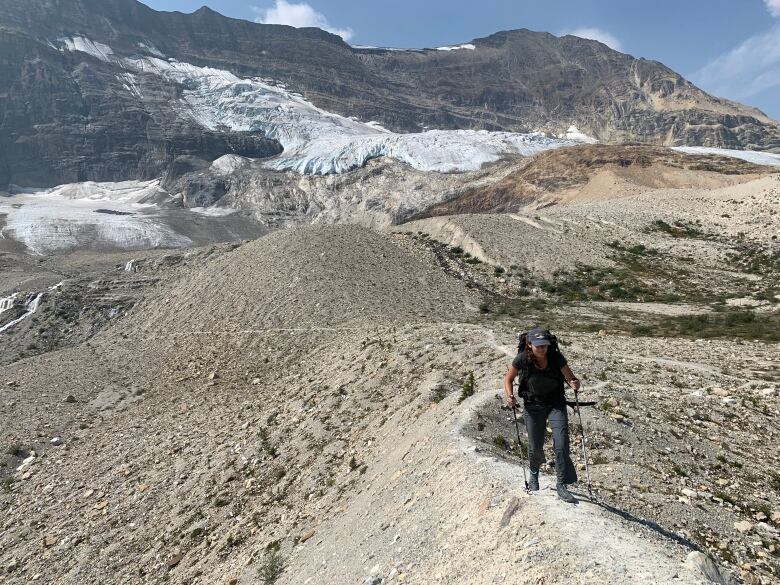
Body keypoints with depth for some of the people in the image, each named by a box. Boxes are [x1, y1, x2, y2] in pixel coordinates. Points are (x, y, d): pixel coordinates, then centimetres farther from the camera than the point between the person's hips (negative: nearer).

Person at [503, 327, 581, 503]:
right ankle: (534, 473, 42)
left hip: (556, 404, 0)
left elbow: (570, 378, -12)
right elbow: (508, 378, -6)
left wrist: (574, 384, -35)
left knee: (562, 445, -10)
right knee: (535, 447, 10)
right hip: (533, 406, 0)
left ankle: (561, 485, 8)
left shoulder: (556, 357, -20)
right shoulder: (522, 359, -20)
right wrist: (510, 396, -22)